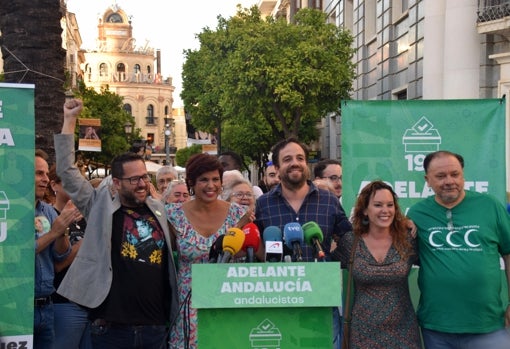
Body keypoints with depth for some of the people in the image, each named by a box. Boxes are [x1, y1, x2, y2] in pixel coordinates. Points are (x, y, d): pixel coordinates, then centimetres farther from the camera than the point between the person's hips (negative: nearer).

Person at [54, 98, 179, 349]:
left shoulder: (159, 211, 10)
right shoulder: (101, 207, 0)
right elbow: (67, 172, -5)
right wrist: (69, 121, -6)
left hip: (156, 328, 3)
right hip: (111, 328, -3)